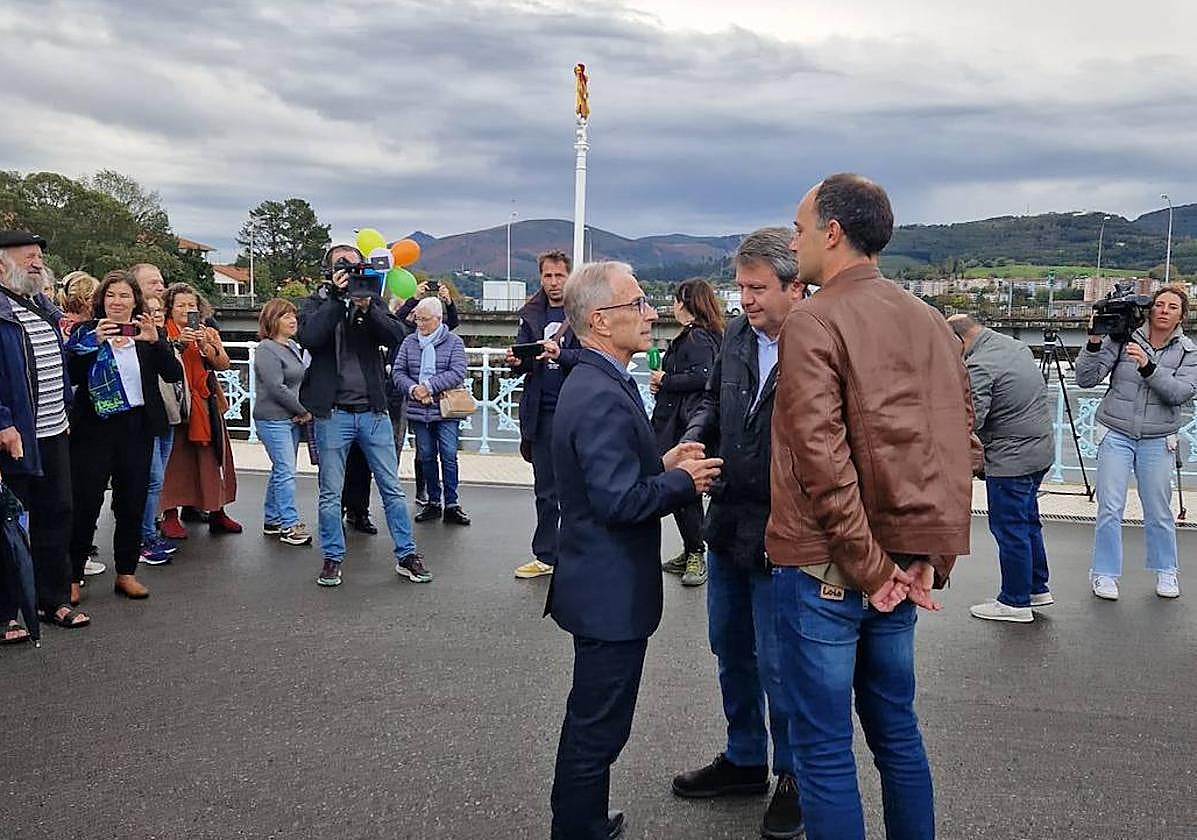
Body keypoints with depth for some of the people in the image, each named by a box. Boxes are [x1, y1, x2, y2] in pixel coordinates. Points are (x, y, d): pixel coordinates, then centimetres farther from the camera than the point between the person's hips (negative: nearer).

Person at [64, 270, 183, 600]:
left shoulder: (150, 333, 7)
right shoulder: (86, 332, 3)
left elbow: (174, 375, -4)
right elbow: (70, 376, -8)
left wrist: (156, 341, -18)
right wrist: (94, 341, -19)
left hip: (137, 427, 2)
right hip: (94, 427, -2)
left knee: (132, 504, 9)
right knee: (85, 503, -2)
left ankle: (126, 573, 20)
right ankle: (72, 574, 9)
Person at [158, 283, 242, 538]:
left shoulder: (209, 333, 15)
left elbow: (224, 364, 1)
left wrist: (205, 345, -14)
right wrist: (179, 343, -23)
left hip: (206, 404, 4)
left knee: (212, 456, 6)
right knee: (174, 457, -6)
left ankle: (217, 512, 14)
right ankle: (170, 515, 1)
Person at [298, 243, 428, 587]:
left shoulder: (372, 299, 8)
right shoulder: (317, 302, 3)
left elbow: (396, 335, -8)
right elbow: (307, 338, -17)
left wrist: (367, 308, -22)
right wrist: (336, 299, -20)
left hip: (374, 410, 2)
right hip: (333, 413, -2)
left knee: (392, 488, 7)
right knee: (331, 493, 7)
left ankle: (406, 555, 16)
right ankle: (333, 558, 20)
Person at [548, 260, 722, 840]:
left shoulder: (590, 383, 8)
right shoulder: (604, 397, -24)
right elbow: (620, 500, -28)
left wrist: (662, 463, 6)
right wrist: (683, 480, -14)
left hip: (598, 584, 11)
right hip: (611, 593, -11)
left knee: (591, 720, 25)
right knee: (598, 728, 4)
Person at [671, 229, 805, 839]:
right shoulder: (737, 336, 2)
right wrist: (693, 442, -2)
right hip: (728, 525, 8)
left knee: (778, 664, 6)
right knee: (731, 651, 21)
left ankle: (794, 777, 31)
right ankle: (744, 760, 42)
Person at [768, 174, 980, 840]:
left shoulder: (814, 322, -13)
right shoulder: (931, 322, 8)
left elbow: (821, 458, -20)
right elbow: (963, 444, 10)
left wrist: (867, 563, -13)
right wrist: (933, 555, 10)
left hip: (827, 567, -7)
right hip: (905, 567, 7)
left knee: (825, 748, 5)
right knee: (896, 729, 21)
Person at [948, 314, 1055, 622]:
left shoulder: (978, 366, -20)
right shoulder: (1018, 346, 10)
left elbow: (970, 420, -25)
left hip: (1011, 459, -10)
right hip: (1042, 448, 10)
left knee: (1010, 529, 2)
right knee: (1028, 521, 21)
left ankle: (1015, 602, 13)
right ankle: (1038, 588, 32)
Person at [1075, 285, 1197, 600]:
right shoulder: (1123, 339, -4)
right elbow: (1085, 379, -9)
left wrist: (1149, 367, -26)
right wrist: (1094, 344, -22)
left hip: (1157, 441, 2)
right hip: (1117, 436, -1)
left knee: (1159, 512, 10)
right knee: (1110, 509, -4)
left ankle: (1166, 572, 29)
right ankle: (1105, 574, 10)